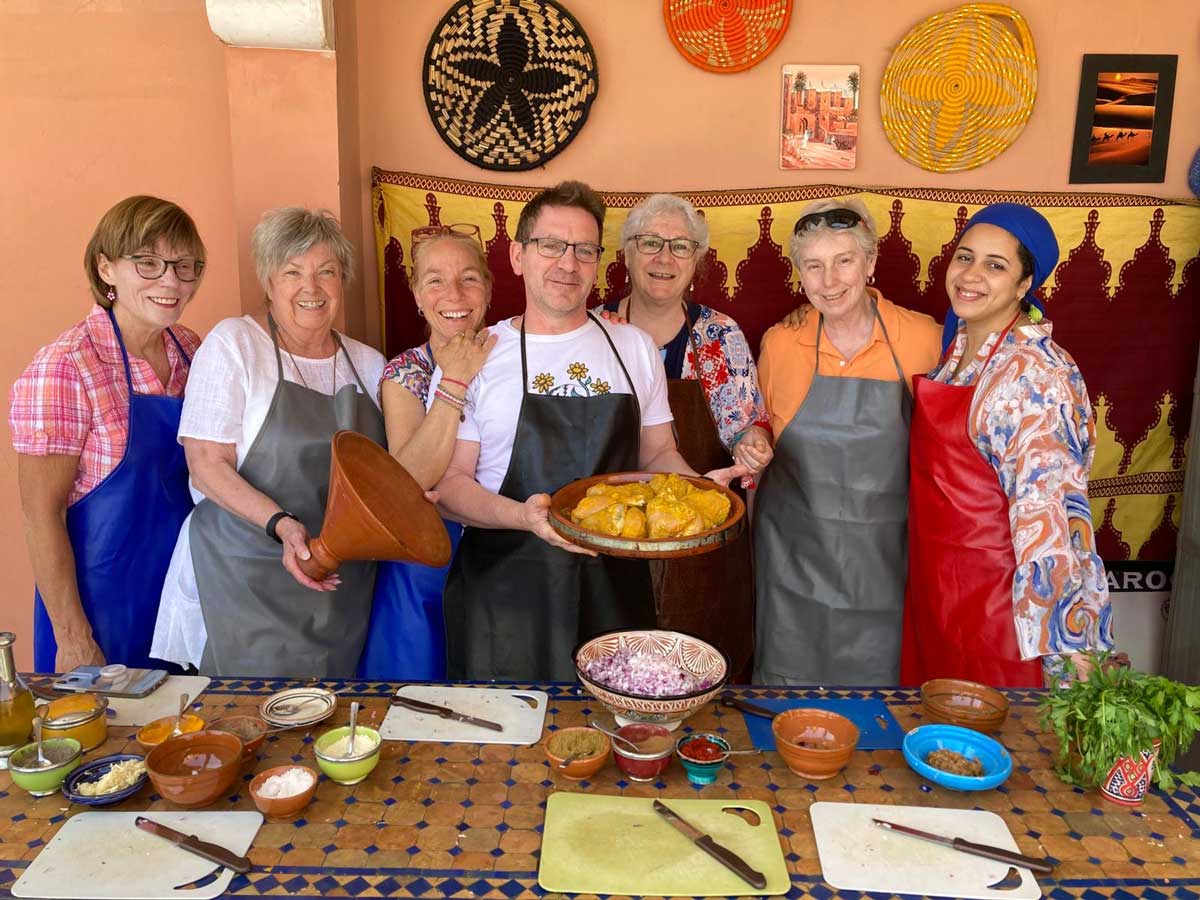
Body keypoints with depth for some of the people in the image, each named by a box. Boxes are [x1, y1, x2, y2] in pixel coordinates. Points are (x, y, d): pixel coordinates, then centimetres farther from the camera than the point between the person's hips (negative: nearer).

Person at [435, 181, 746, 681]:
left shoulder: (635, 348, 7)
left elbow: (656, 454, 13)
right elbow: (449, 485, -4)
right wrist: (522, 516, -22)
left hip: (613, 588, 3)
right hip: (505, 591, -2)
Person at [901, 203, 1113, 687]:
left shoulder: (1033, 375, -22)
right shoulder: (957, 346, 3)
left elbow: (1048, 513, -25)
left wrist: (1064, 651, -24)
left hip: (993, 602, -7)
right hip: (934, 588, 7)